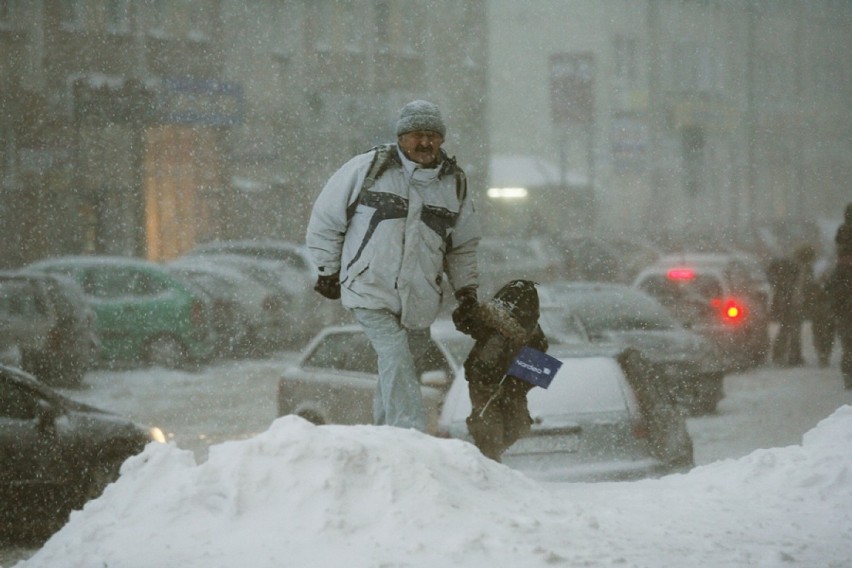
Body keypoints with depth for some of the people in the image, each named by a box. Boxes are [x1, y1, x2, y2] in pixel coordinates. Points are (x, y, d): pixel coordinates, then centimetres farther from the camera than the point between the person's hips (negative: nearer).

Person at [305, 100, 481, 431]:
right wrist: (329, 271, 9)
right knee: (396, 357, -21)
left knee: (401, 368, 8)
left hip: (419, 301, 4)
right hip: (370, 292, -4)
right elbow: (326, 219, 6)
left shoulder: (454, 185, 9)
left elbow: (463, 247, 23)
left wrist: (466, 288, 9)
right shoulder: (368, 168, -4)